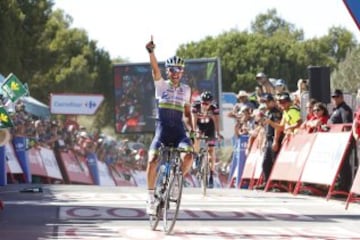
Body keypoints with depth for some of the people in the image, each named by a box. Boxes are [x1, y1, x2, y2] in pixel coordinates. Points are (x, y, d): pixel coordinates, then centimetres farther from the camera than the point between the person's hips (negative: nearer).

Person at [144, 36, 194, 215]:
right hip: (162, 130, -2)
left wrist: (191, 128, 5)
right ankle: (151, 197, -8)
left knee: (188, 155, -26)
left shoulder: (186, 90, 12)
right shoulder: (161, 85, 5)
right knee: (152, 160, -21)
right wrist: (151, 52, -30)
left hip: (179, 131, 2)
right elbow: (155, 69, -14)